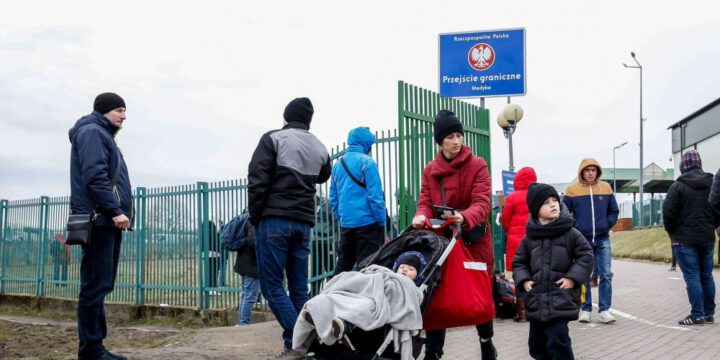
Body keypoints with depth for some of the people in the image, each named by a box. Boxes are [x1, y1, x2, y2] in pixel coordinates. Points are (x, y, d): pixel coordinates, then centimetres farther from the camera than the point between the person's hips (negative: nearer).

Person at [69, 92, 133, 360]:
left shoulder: (103, 136, 26)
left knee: (101, 285, 10)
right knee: (96, 285, -10)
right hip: (99, 220, -10)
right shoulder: (92, 132, -5)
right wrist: (116, 211, -21)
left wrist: (120, 213, 15)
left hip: (108, 221, 10)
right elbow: (95, 176, -18)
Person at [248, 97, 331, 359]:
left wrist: (254, 216, 0)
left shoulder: (273, 139, -2)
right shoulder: (319, 148, 13)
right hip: (304, 223, 5)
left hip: (274, 220, -5)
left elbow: (257, 180, -8)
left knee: (272, 285, -4)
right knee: (299, 288, 8)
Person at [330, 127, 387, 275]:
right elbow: (375, 196, -13)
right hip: (367, 222, -6)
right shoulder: (367, 162, -9)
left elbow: (333, 197, 14)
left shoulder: (337, 164, 10)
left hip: (346, 222, 6)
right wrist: (381, 222, -6)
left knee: (343, 263, 13)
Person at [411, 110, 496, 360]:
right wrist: (421, 216, -22)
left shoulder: (478, 166, -4)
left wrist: (464, 218, -36)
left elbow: (482, 203, -15)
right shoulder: (430, 170, 8)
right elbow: (426, 202, 3)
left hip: (474, 239, -2)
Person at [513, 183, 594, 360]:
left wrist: (573, 278, -9)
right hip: (536, 301, 4)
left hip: (561, 300, -4)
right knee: (537, 343, 11)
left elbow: (586, 256, -1)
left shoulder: (570, 233, -3)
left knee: (558, 342, -12)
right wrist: (523, 280, -1)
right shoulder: (530, 237, 5)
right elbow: (519, 262, 14)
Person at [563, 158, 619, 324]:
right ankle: (585, 310, 14)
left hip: (603, 239, 1)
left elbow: (614, 211, 13)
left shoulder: (605, 187, 5)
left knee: (605, 274, -4)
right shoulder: (572, 190, -2)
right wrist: (574, 228, -5)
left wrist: (607, 224, 1)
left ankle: (604, 310, 1)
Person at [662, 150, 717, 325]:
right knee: (706, 276, 11)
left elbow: (668, 211, -13)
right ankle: (709, 313, 15)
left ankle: (697, 315, -6)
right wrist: (711, 226, 17)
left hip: (685, 239, -5)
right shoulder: (712, 184, 5)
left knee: (692, 277, -5)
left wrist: (671, 231, 3)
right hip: (707, 237, 5)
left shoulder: (678, 186, -10)